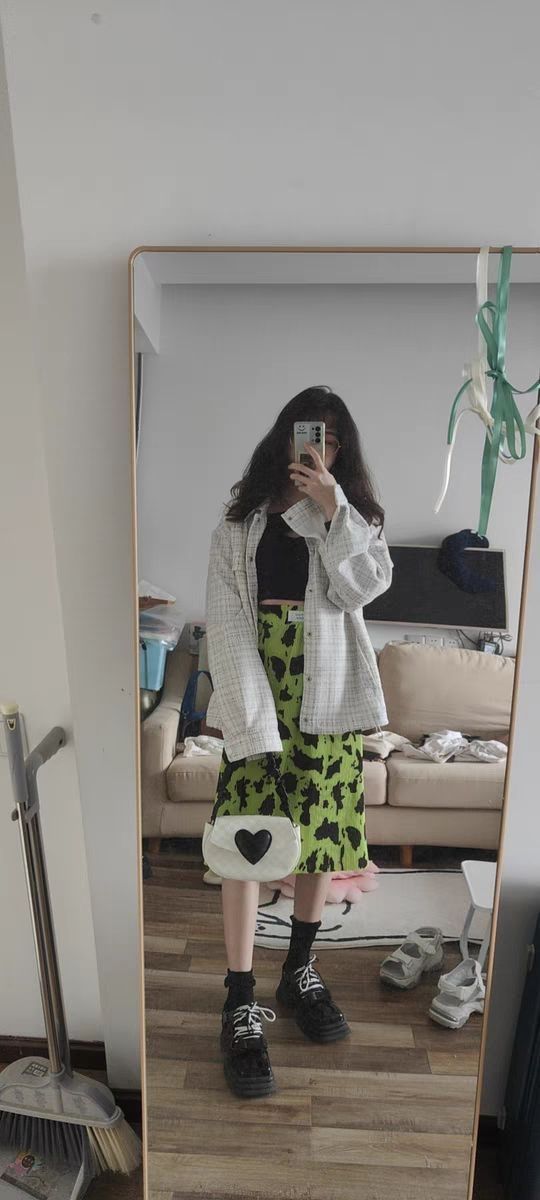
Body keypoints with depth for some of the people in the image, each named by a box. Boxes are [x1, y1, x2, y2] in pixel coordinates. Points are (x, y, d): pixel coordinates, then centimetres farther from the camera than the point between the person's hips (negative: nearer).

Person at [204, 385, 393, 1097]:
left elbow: (367, 588, -6)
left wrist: (332, 510, -14)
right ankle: (241, 1006, 15)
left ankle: (300, 971, 34)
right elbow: (226, 617, -6)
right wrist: (251, 711, -16)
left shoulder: (355, 516, 11)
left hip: (329, 691, 3)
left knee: (322, 830, 12)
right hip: (257, 689, -2)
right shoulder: (242, 520, 4)